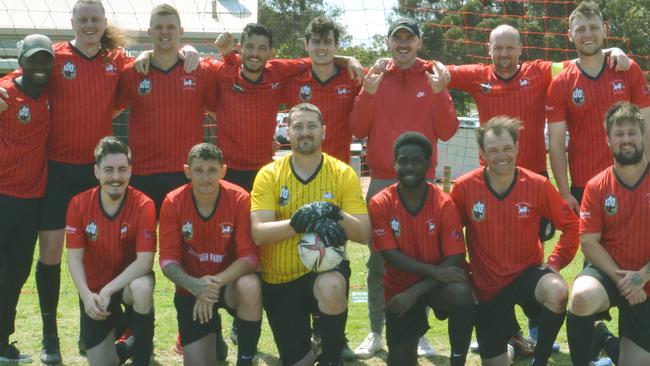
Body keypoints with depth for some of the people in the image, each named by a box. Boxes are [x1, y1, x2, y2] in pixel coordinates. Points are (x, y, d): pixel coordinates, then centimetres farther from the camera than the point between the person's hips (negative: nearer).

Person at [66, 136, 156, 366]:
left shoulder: (143, 205, -20)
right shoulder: (79, 204, -13)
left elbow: (145, 261, -24)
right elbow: (74, 258, -12)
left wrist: (108, 290, -33)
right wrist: (86, 295, -29)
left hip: (129, 281, -2)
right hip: (94, 288, 2)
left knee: (142, 288, -39)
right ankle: (117, 328, 34)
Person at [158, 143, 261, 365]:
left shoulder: (239, 199, -18)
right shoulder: (173, 203, -14)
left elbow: (249, 256, -21)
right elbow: (168, 261, -14)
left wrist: (217, 281, -36)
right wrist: (194, 285, -34)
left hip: (229, 283, -1)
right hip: (191, 289, 1)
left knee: (250, 287, -37)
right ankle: (211, 335, 31)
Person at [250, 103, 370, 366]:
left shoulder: (343, 173, -6)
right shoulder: (269, 175, -7)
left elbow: (364, 234, -10)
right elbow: (258, 234, -19)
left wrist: (337, 216, -29)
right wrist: (297, 222, -35)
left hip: (325, 266, -1)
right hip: (279, 279, 1)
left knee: (331, 287, -38)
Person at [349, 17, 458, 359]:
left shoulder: (433, 78, 5)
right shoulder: (375, 78, 7)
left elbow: (447, 132, -2)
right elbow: (358, 130, 1)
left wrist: (439, 93, -14)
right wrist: (368, 93, -12)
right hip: (381, 181, 1)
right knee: (378, 260, 2)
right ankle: (376, 333, 10)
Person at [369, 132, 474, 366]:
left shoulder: (444, 204, -15)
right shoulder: (380, 204, -12)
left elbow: (455, 260, -17)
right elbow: (390, 255, -16)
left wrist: (415, 292, -25)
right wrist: (435, 271, -26)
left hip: (437, 284, -1)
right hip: (399, 288, 1)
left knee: (462, 295, -35)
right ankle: (414, 326, 31)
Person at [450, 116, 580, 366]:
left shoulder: (537, 185, -11)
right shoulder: (464, 187, -12)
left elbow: (570, 225, 1)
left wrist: (555, 262, -7)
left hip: (528, 272, -1)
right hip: (487, 285, 1)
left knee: (558, 292, -37)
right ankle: (512, 334, 41)